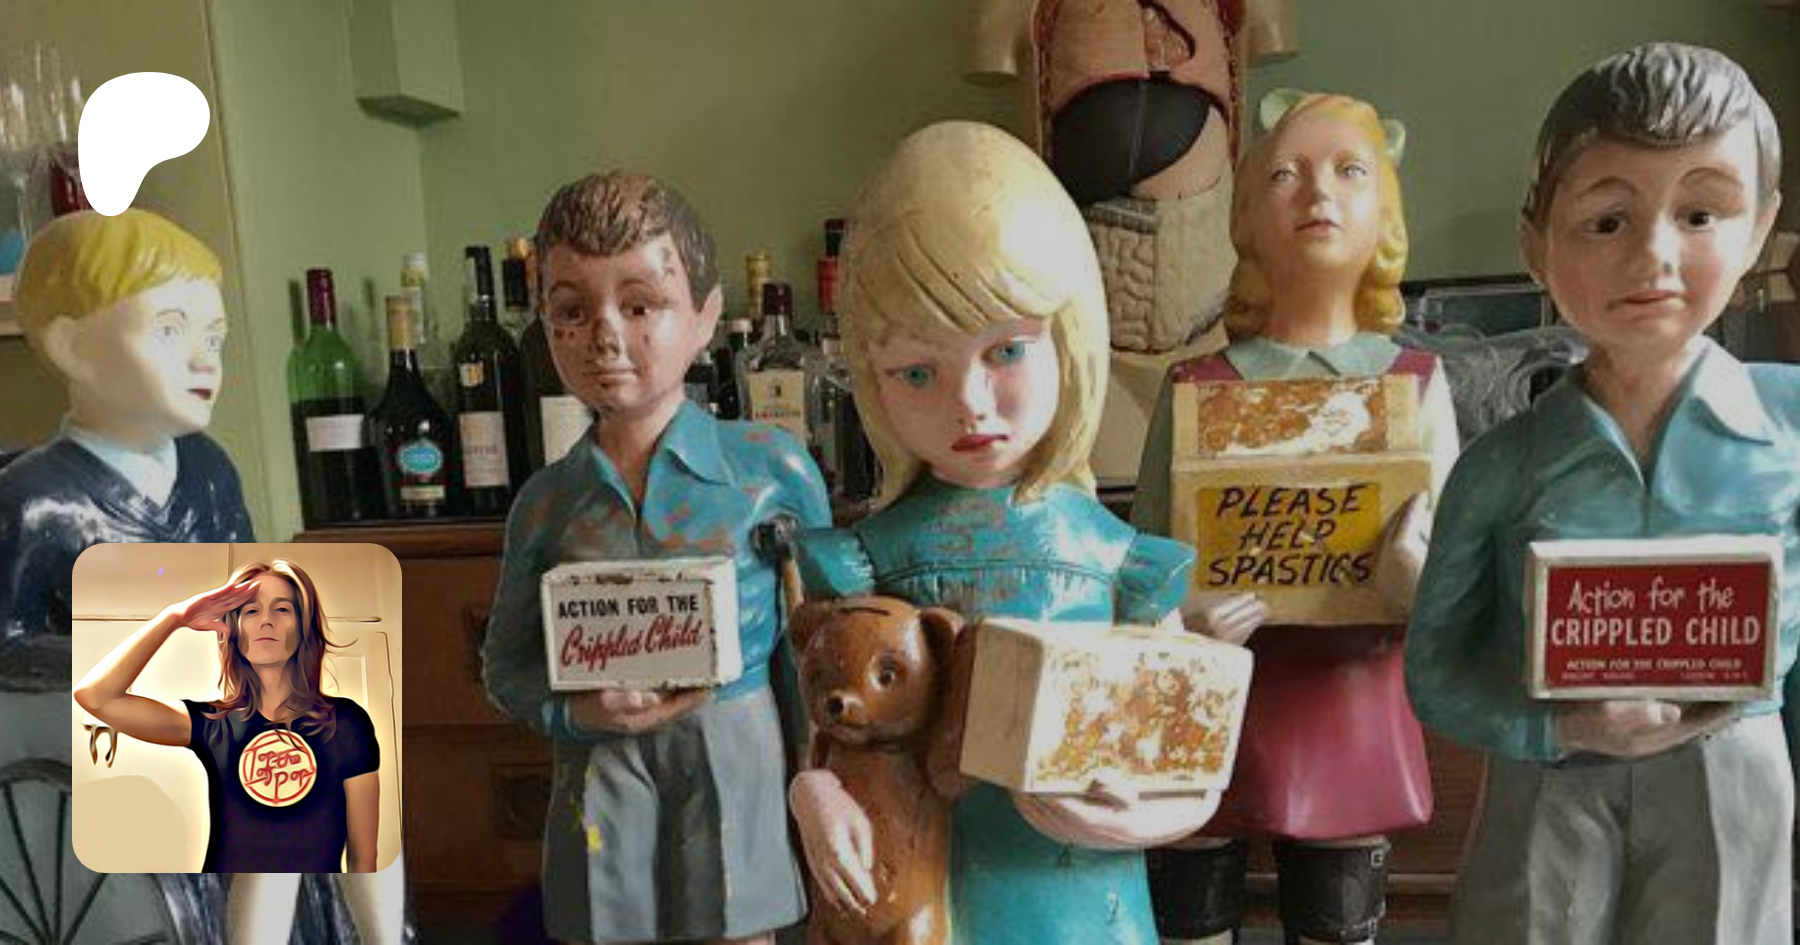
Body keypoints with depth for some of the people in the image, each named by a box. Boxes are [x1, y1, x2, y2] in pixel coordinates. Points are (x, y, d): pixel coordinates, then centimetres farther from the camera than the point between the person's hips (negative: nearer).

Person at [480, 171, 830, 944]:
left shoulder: (772, 468, -8)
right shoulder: (545, 502, -2)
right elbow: (505, 666, 7)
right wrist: (576, 712, -11)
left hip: (739, 770, -1)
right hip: (603, 785, 2)